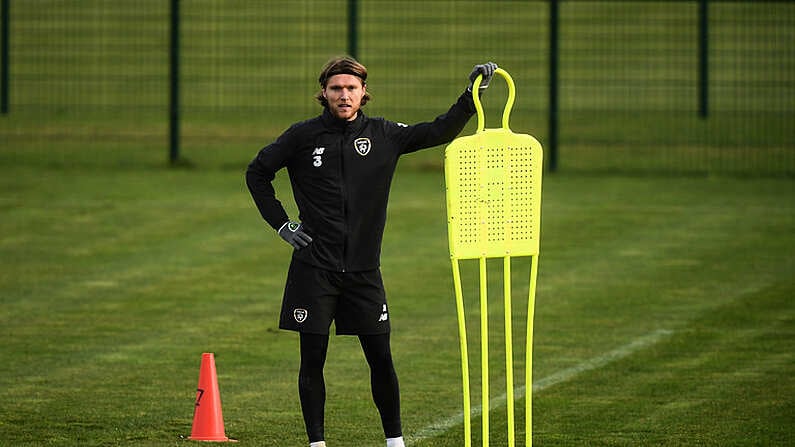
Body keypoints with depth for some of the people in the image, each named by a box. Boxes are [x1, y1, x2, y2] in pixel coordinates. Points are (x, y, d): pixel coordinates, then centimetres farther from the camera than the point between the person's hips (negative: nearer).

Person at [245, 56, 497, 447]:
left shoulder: (383, 135, 4)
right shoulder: (303, 136, 0)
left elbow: (439, 132, 4)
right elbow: (257, 173, 11)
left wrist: (472, 95, -7)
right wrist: (280, 223, 4)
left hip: (364, 271, 1)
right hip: (313, 271, -1)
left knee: (381, 358, 1)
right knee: (312, 359, 1)